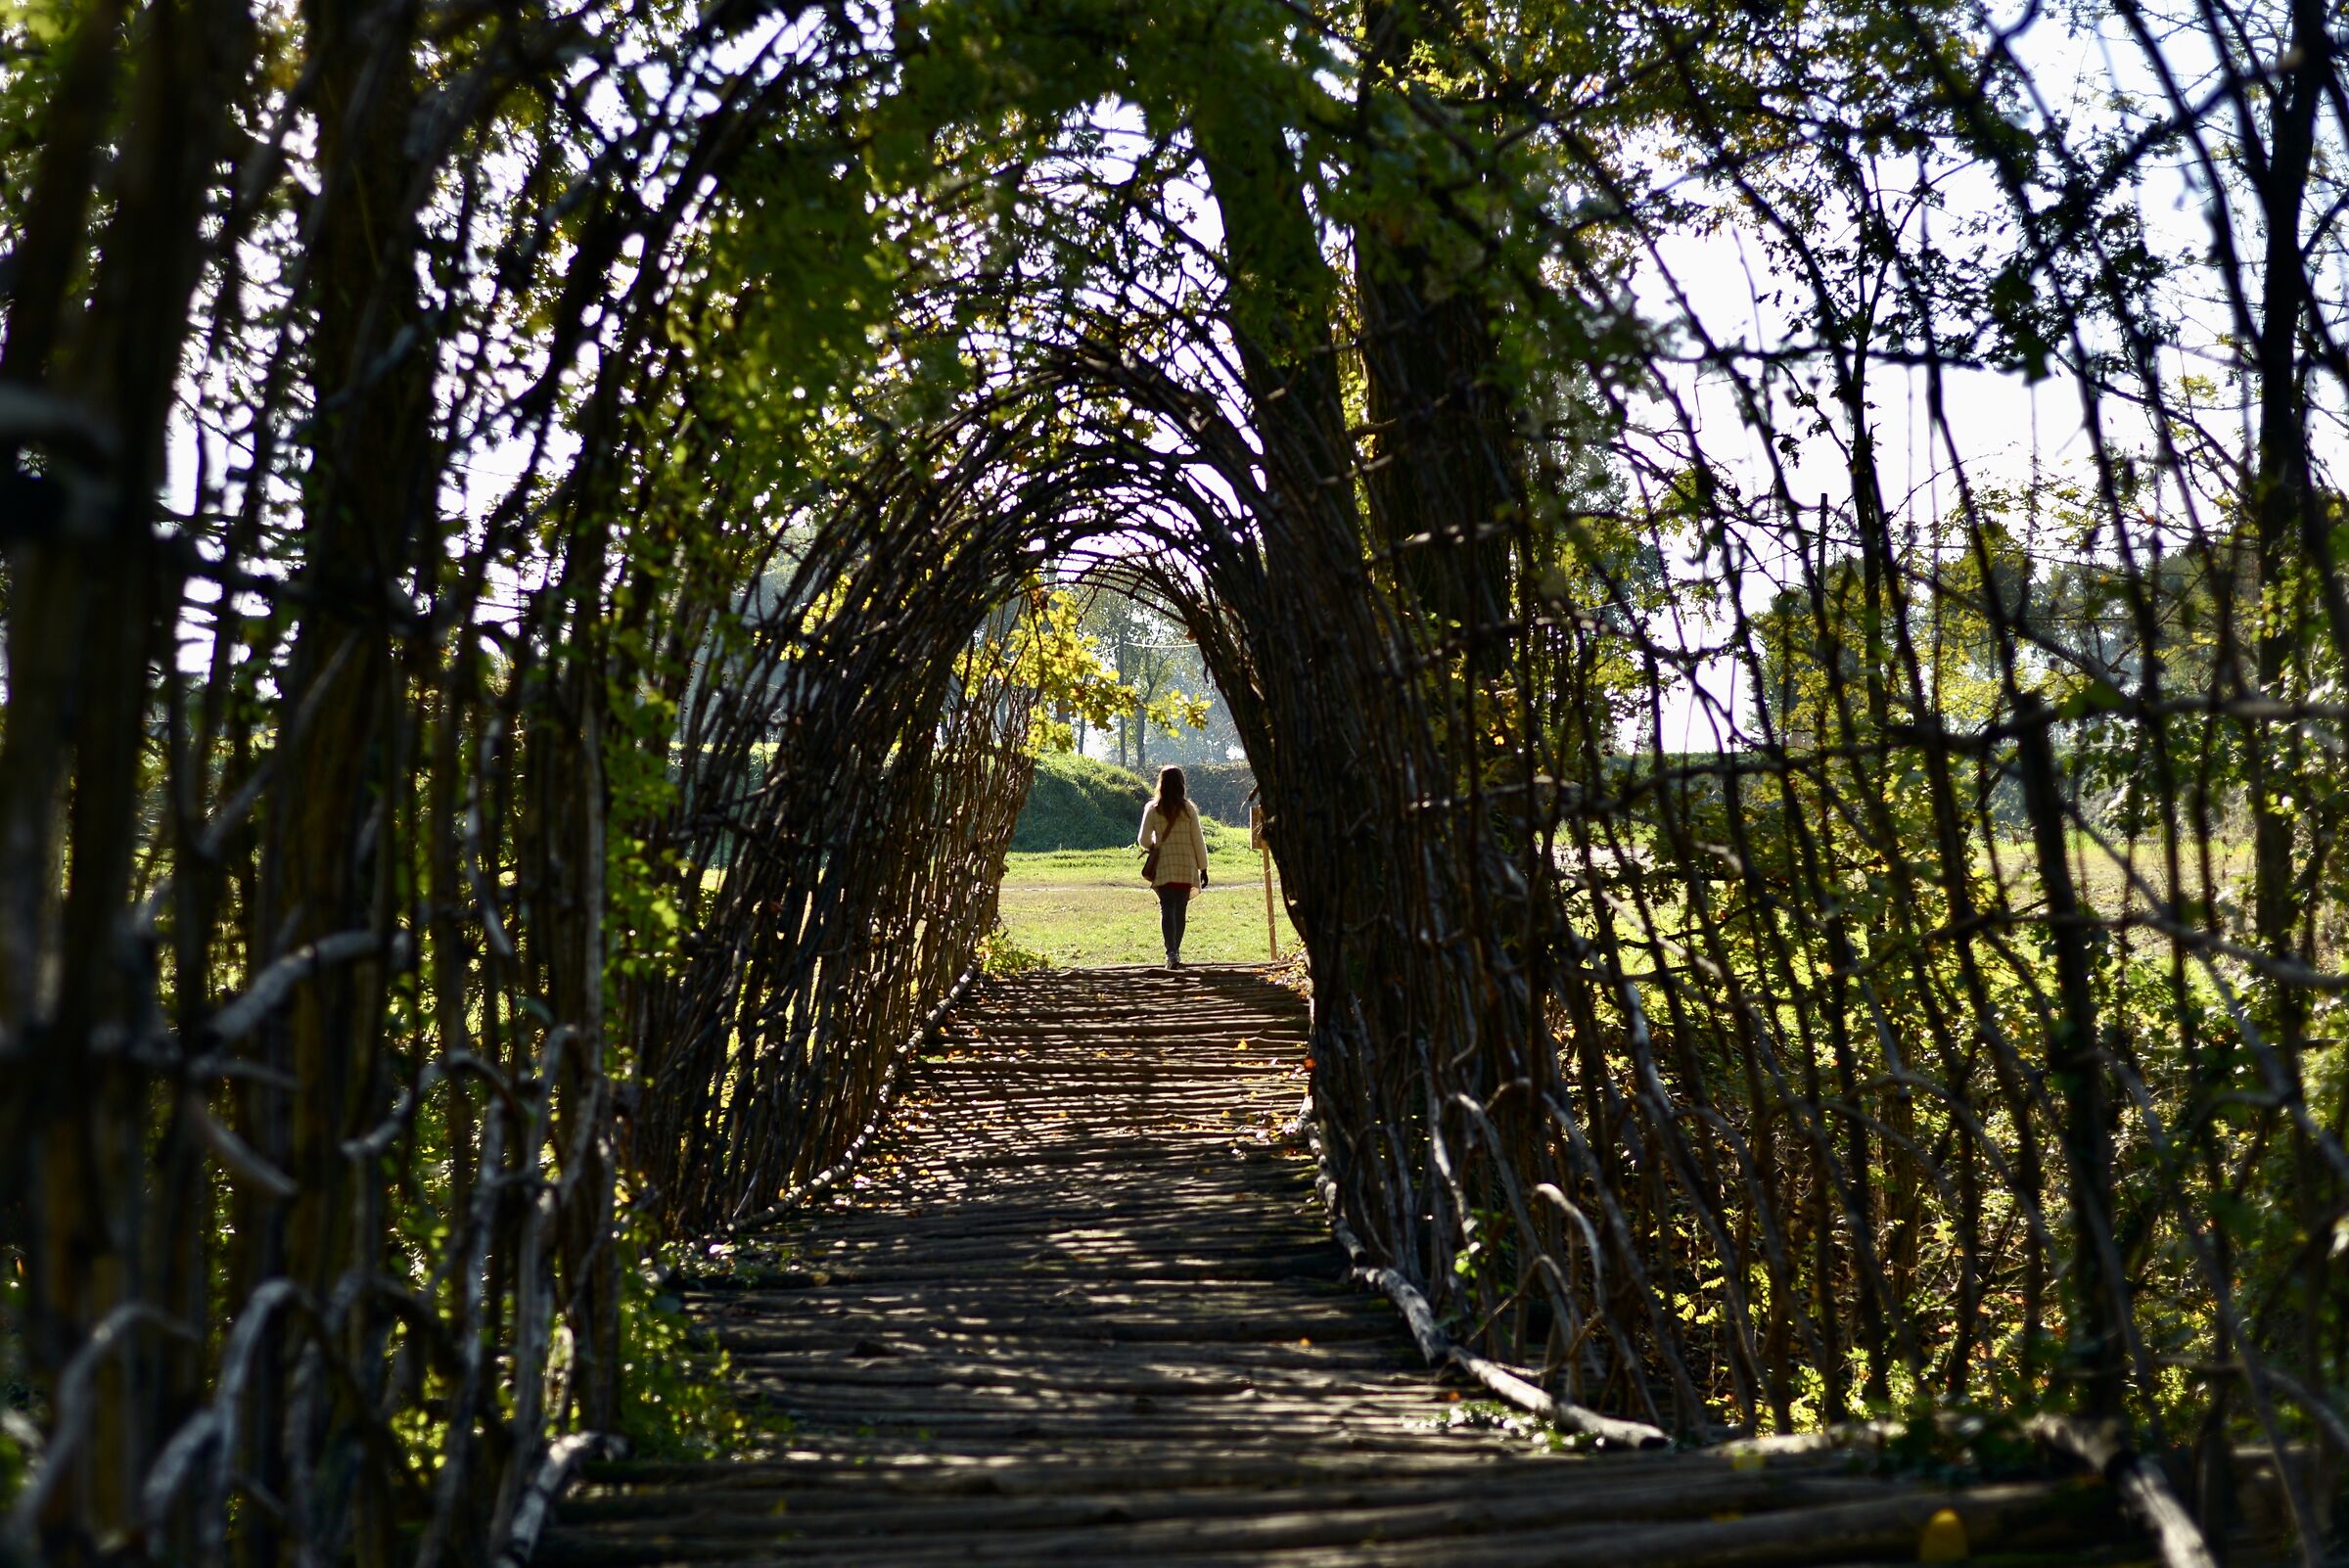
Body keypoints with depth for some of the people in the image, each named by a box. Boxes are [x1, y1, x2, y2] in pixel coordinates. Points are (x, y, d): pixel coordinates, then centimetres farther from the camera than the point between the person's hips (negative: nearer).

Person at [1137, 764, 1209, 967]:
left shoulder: (1153, 809, -2)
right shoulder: (1188, 809, 0)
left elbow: (1143, 839, -2)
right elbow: (1198, 840, 1)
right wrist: (1203, 868, 8)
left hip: (1163, 868, -1)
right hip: (1186, 867, 1)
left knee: (1167, 908, -4)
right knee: (1181, 909, 12)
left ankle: (1171, 953, -21)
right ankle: (1176, 952, 18)